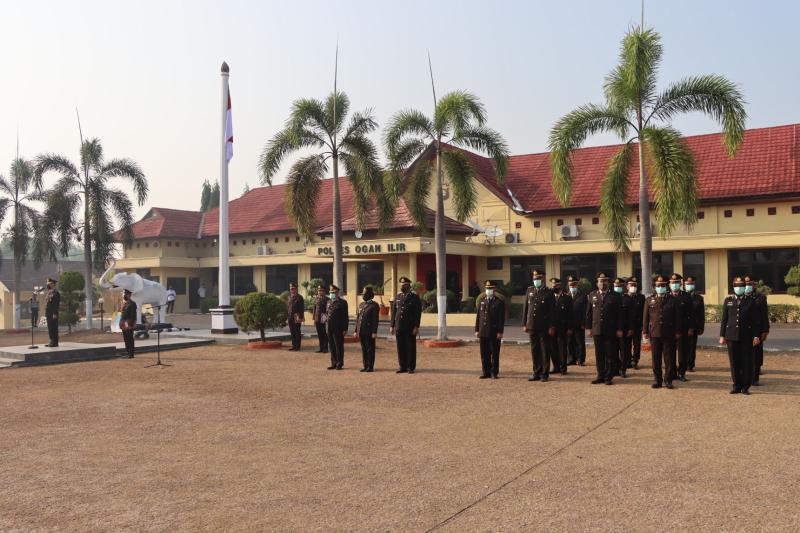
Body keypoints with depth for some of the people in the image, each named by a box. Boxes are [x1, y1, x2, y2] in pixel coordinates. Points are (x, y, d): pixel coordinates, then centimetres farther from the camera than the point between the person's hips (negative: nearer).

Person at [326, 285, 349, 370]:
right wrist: (328, 327, 13)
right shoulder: (330, 303, 15)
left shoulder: (342, 302, -6)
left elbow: (345, 316, -9)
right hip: (330, 328, 7)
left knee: (339, 346, 0)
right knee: (332, 347, 11)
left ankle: (339, 364, 8)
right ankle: (334, 363, 20)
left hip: (338, 329, -7)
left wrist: (345, 329, -13)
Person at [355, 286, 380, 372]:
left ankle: (370, 366, 6)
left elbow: (375, 319, -10)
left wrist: (374, 332, -15)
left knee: (370, 349, 0)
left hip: (369, 332, -6)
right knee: (363, 349, 10)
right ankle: (366, 366, 17)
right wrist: (356, 331, 11)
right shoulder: (361, 305, 15)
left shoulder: (374, 305, -6)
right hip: (361, 331, 6)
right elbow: (358, 318, 16)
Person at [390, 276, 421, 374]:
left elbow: (418, 313, -6)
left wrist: (416, 327, -13)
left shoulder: (414, 297, -2)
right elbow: (394, 312, 14)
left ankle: (411, 367, 8)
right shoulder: (397, 297, 12)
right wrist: (392, 326, 8)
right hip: (399, 327, 4)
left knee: (411, 347, 1)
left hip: (410, 327, -4)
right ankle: (403, 366, 14)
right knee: (401, 347, 6)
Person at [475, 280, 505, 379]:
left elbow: (502, 318, -5)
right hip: (483, 332, 4)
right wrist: (477, 330, 7)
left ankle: (494, 373, 11)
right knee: (484, 353, 6)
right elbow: (478, 316, 12)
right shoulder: (481, 300, 12)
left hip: (494, 332, -4)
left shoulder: (500, 302, -2)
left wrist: (500, 332, -11)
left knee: (495, 353, 2)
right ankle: (486, 372, 14)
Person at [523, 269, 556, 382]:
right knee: (534, 350, 9)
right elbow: (525, 308, 11)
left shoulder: (548, 293, -2)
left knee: (545, 351, 2)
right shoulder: (529, 291, 10)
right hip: (532, 326, 4)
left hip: (544, 327, -4)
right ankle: (536, 373, 17)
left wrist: (552, 327, -9)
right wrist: (524, 324, 7)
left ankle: (544, 374, 9)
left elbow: (552, 311, -4)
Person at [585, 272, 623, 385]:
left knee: (610, 355, 2)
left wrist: (619, 329, -5)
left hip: (611, 331, -2)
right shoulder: (592, 295, 10)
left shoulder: (615, 296, 2)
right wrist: (589, 328, 6)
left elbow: (619, 314, 0)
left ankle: (609, 377, 10)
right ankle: (600, 376, 15)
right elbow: (589, 312, 11)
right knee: (599, 355, 7)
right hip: (597, 330, 2)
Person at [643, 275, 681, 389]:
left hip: (669, 335, -1)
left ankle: (668, 380, 10)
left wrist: (677, 332, -1)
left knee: (669, 359, 2)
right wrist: (646, 331, 3)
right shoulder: (650, 300, 8)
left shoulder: (672, 300, 5)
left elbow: (677, 317, 4)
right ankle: (657, 380, 12)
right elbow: (646, 317, 8)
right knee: (656, 359, 4)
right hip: (654, 334, 1)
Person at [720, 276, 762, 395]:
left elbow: (755, 320, 2)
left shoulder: (750, 301, 4)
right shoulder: (728, 300, 8)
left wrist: (756, 336, -5)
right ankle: (736, 385, 14)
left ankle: (745, 387, 11)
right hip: (732, 336, 1)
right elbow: (724, 319, 7)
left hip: (746, 336, -1)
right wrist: (722, 335, 4)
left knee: (746, 362, 2)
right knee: (734, 362, 5)